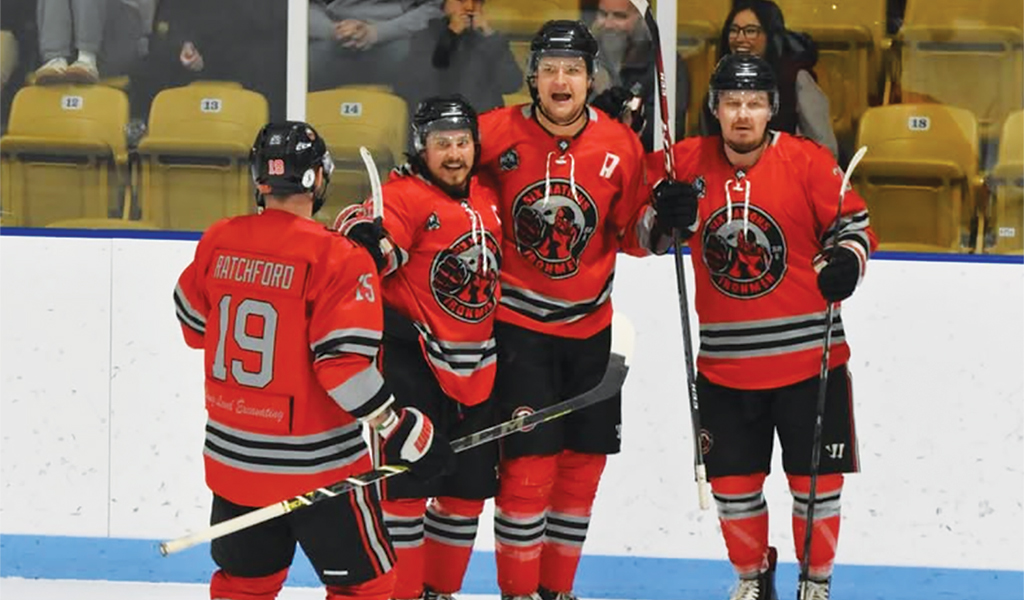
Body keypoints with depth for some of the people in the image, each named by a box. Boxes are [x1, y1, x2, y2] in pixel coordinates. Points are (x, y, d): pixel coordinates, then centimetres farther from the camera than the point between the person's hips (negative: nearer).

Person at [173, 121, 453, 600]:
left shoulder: (218, 243, -2)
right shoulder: (338, 260, -19)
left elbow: (195, 326, 11)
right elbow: (345, 366, -24)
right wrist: (404, 432, -16)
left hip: (232, 454, 6)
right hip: (314, 465, -5)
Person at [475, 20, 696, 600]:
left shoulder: (621, 145, -3)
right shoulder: (497, 134, -12)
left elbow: (631, 236, 6)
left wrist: (660, 217, -15)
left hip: (589, 327, 4)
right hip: (517, 323, -4)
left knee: (584, 462, 11)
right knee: (529, 463, -10)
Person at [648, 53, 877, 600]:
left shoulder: (808, 162, -8)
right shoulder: (687, 164, -2)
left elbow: (852, 223, 1)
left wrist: (847, 259, -19)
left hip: (806, 355, -2)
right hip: (724, 363, 2)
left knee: (816, 481, 3)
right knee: (733, 481, 9)